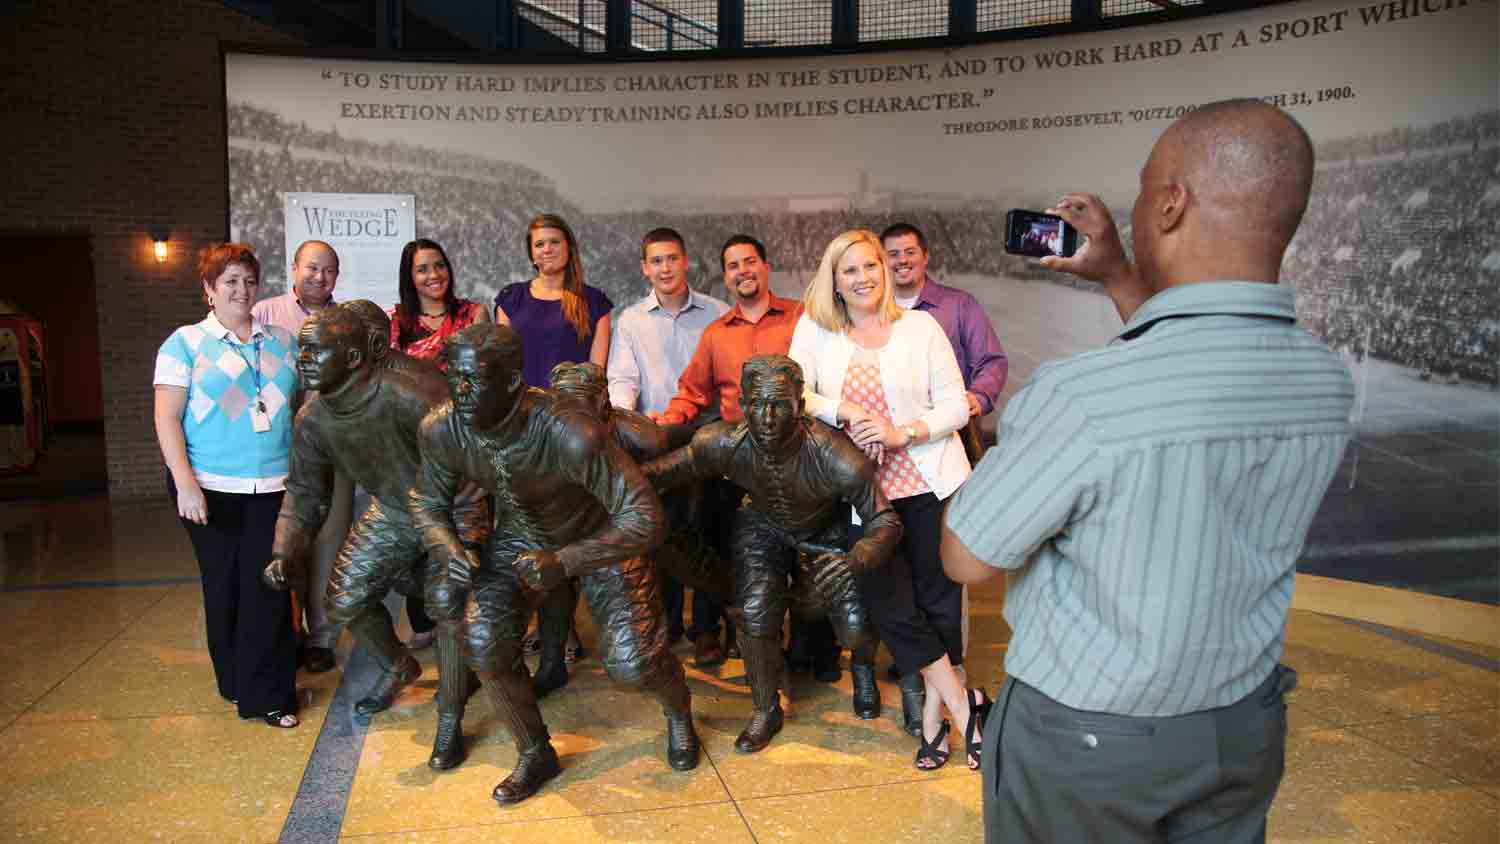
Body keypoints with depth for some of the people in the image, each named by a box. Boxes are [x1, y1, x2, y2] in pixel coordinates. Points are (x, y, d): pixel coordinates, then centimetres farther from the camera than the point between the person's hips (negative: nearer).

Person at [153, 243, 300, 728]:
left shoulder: (282, 342, 11)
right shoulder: (186, 343, 2)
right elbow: (167, 419, -4)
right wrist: (185, 483, -14)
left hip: (274, 487, 2)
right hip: (211, 487, -2)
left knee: (268, 587, -2)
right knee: (223, 585, 9)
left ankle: (268, 694, 6)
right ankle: (234, 683, 25)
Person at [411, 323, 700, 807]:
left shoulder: (570, 435, -39)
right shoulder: (440, 430, -22)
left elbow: (645, 518, -37)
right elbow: (429, 501, -1)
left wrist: (564, 562, -41)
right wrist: (446, 547, -22)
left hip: (600, 537, -4)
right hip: (519, 534, 4)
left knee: (631, 663, -16)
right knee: (484, 642, -15)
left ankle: (678, 711, 24)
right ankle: (534, 754, 13)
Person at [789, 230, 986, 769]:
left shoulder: (920, 326, 2)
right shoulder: (815, 328, 5)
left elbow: (956, 407, -1)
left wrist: (903, 433, -15)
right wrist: (846, 412, -17)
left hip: (932, 482, 0)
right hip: (866, 491, 1)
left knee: (939, 599, 4)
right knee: (889, 602, -3)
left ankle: (933, 710, 22)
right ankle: (963, 704, 14)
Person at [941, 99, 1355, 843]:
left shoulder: (1081, 394, -33)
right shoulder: (1328, 385, -10)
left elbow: (966, 558, -18)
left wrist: (1011, 439, -4)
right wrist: (1118, 279, 9)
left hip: (1082, 740, -5)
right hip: (1245, 730, 5)